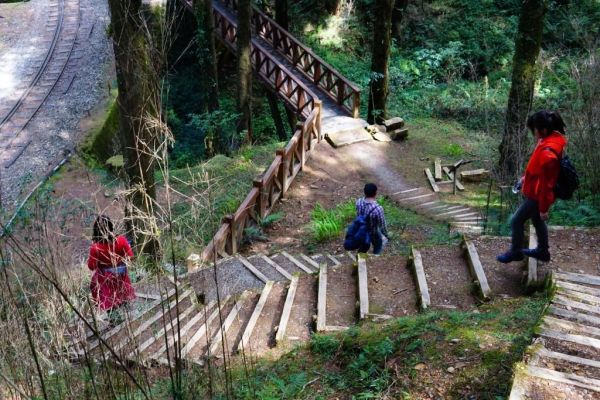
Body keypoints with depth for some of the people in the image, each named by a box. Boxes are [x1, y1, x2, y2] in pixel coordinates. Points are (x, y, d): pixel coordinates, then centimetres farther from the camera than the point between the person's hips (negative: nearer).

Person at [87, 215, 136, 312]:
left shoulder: (95, 248, -29)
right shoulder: (121, 241, -25)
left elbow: (91, 266, -15)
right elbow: (130, 256, -10)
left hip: (105, 280, -2)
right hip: (121, 276, 2)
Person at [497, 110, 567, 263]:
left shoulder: (548, 152, -34)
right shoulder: (553, 138, -5)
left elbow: (546, 182, -27)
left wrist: (544, 208, -20)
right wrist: (526, 177, 20)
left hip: (538, 194, -9)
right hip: (537, 191, 9)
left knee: (517, 221, 7)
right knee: (537, 220, 25)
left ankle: (515, 252, 26)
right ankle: (543, 251, 42)